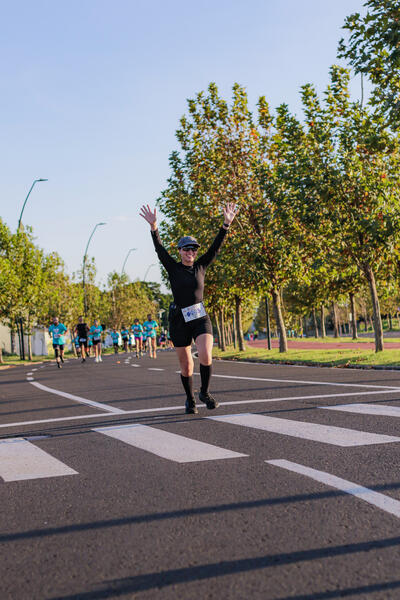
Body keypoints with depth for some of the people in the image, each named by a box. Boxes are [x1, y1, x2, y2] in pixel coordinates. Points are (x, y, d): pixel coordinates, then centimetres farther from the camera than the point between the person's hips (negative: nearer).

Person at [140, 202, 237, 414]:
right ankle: (190, 400, 25)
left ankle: (205, 392, 1)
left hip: (201, 318, 1)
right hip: (179, 320, -1)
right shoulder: (173, 268, 1)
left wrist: (226, 224, -9)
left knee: (205, 356, -21)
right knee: (186, 366, 5)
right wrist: (154, 227, -25)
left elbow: (215, 247, 1)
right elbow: (159, 249, -11)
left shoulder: (200, 266, 7)